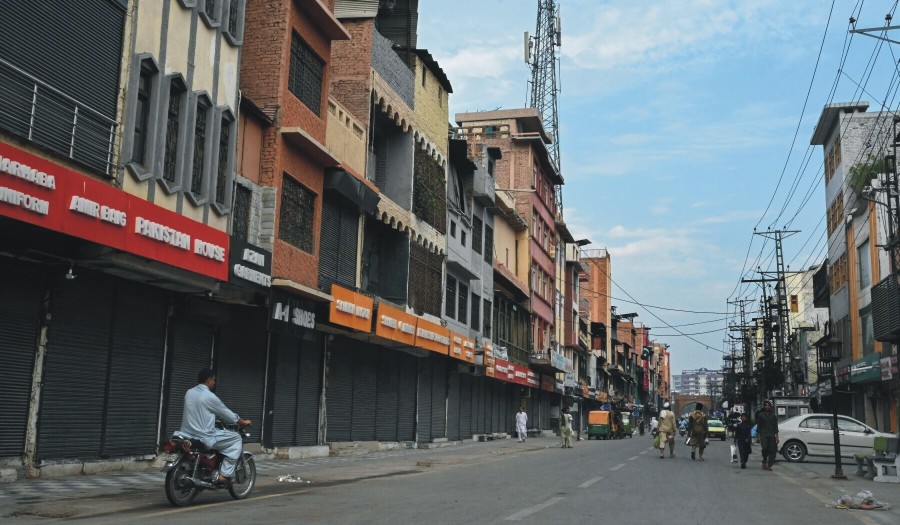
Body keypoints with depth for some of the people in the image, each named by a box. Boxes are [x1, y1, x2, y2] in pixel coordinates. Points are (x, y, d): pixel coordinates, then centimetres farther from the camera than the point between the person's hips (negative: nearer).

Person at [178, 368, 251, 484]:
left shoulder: (189, 393, 9)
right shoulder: (209, 397, -13)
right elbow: (227, 414, -2)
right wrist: (243, 422, 14)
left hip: (187, 435, 8)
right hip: (205, 438, -8)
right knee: (236, 438, 3)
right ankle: (224, 474, -3)